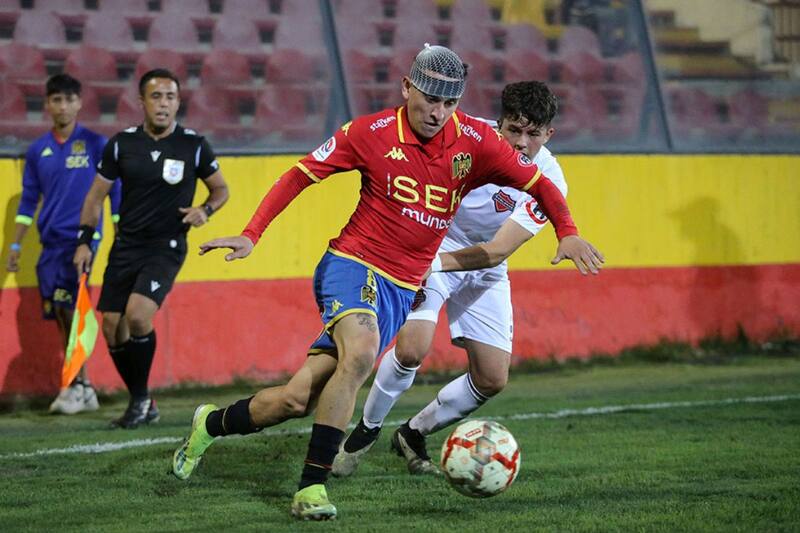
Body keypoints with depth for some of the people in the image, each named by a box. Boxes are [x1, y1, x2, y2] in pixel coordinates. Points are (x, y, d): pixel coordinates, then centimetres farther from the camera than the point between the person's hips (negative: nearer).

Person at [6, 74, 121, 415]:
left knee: (66, 304, -18)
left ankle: (77, 384, -12)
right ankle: (84, 390, 12)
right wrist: (15, 245, 15)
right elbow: (28, 200, 17)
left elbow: (115, 192, 2)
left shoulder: (95, 144, -1)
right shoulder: (38, 151, 10)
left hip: (82, 236, -5)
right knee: (60, 313, 4)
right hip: (51, 242, 5)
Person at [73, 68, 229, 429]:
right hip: (126, 246, 4)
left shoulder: (194, 146, -3)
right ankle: (142, 405, 18)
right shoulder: (122, 144, 2)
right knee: (113, 328, -1)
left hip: (166, 247, -4)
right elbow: (97, 194, 11)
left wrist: (206, 210, -10)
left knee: (138, 314, -25)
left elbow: (220, 189, 11)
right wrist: (84, 240, 3)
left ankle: (141, 398, -6)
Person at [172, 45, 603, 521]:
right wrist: (251, 235, -4)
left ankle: (210, 425, 21)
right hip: (354, 265, -3)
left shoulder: (475, 141, -1)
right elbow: (300, 176, 2)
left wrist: (567, 232, -6)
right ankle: (312, 488, -25)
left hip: (400, 291, 3)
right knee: (361, 351, -35)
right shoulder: (372, 133, -6)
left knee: (296, 399, -5)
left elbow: (538, 183, 9)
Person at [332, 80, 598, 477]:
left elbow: (497, 251, -27)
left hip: (484, 268, 3)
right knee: (412, 348, -24)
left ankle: (414, 434, 21)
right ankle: (367, 429, 1)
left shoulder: (549, 181, -21)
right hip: (431, 246, -3)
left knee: (492, 379, -3)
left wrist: (436, 263, -38)